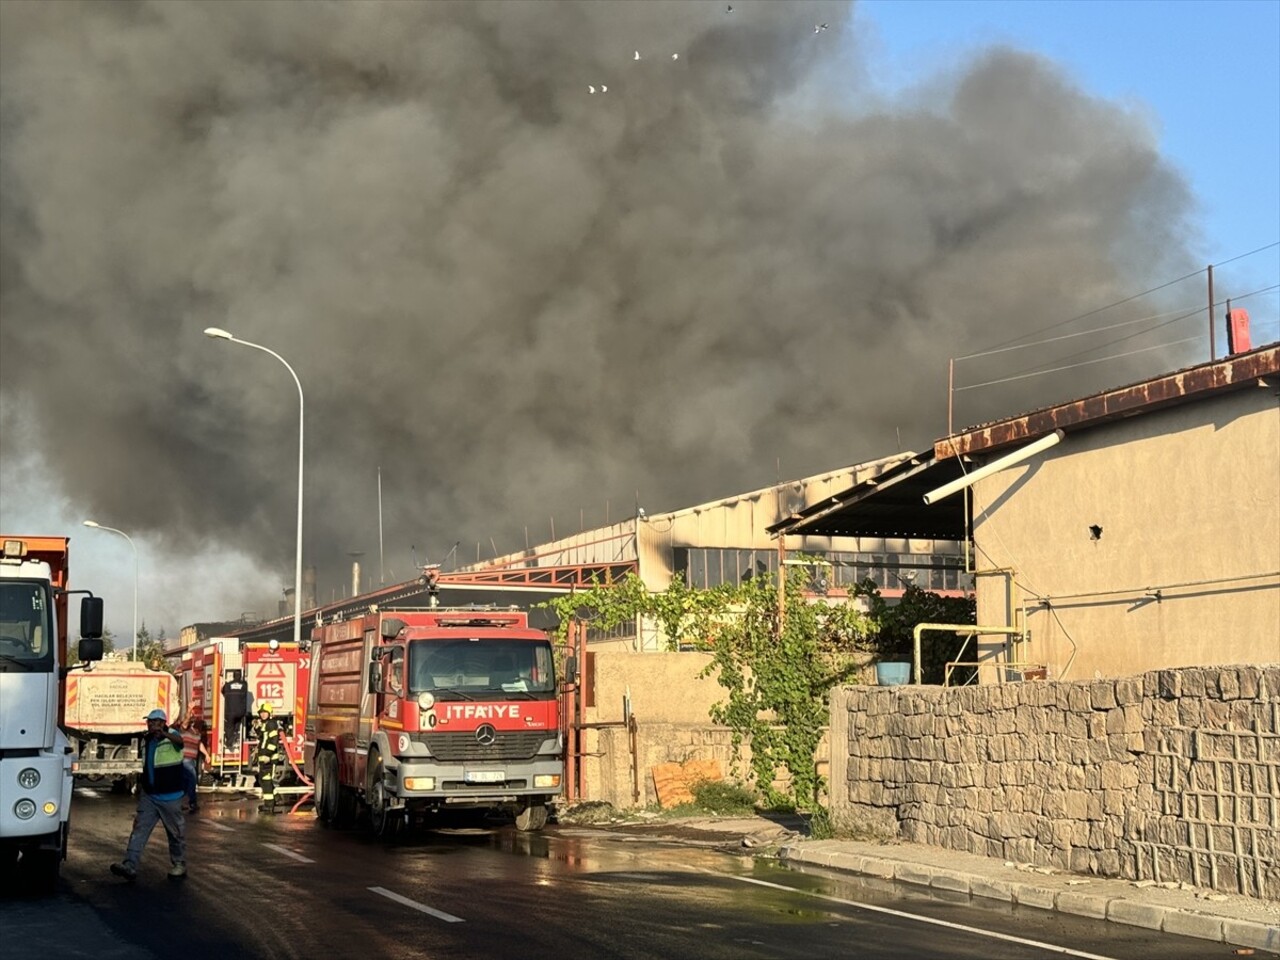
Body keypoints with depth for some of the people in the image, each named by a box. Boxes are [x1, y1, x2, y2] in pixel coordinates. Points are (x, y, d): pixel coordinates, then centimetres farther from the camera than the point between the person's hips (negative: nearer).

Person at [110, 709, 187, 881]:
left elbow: (179, 741, -40)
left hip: (170, 796, -6)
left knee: (176, 832, 7)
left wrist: (164, 733, -59)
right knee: (139, 830, -6)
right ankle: (130, 866, -13)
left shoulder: (171, 736, -12)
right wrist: (141, 784, 22)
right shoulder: (148, 741, 10)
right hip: (149, 796, 6)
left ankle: (179, 865, 22)